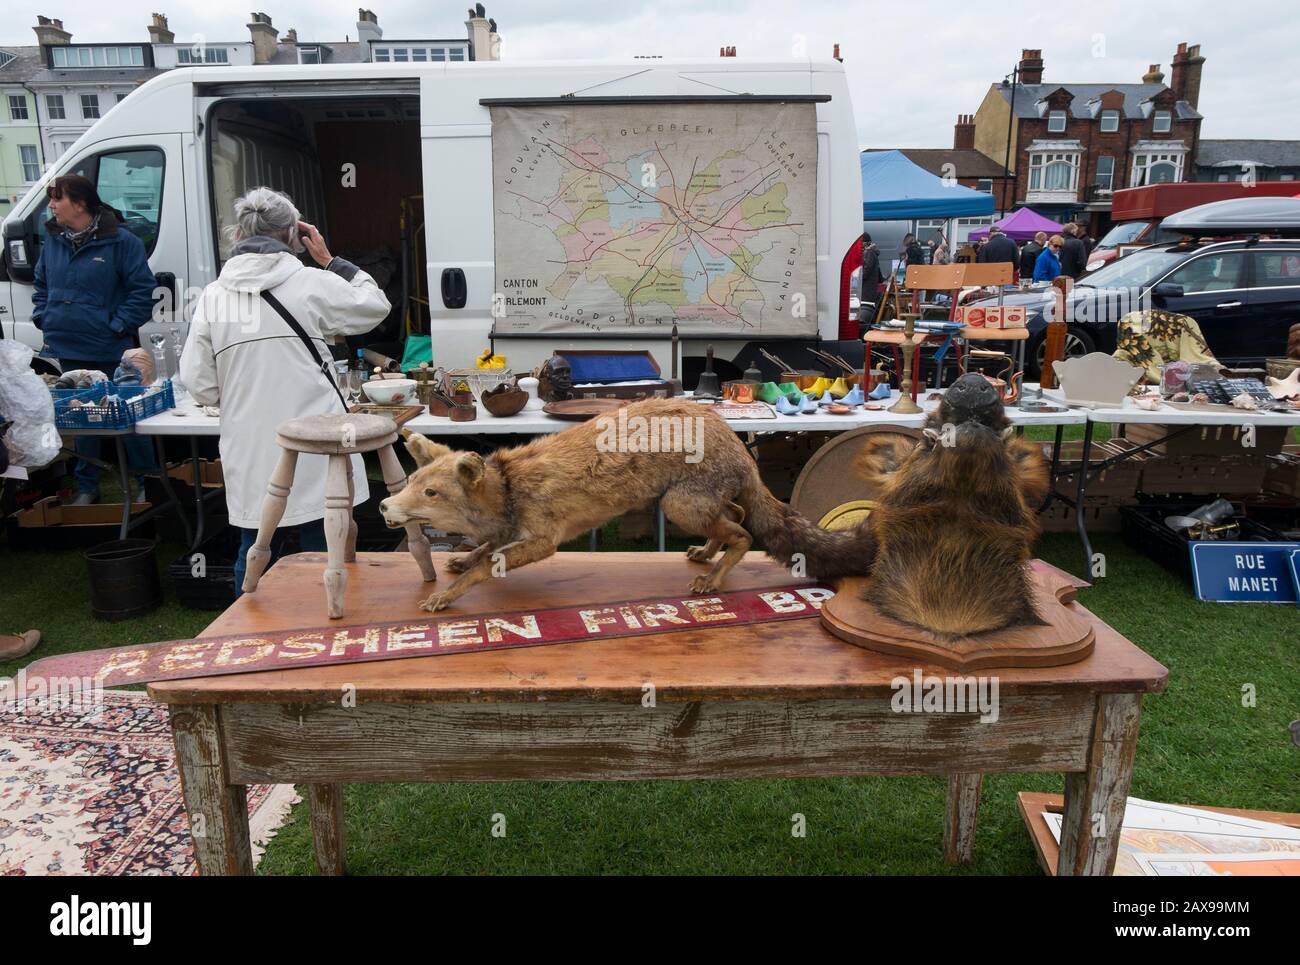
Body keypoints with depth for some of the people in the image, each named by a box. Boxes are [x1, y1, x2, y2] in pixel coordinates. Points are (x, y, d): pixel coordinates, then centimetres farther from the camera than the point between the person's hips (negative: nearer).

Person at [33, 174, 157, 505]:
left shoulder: (121, 241, -10)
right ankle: (87, 486, 28)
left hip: (111, 351, -5)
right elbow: (40, 285, 21)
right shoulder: (52, 240, 8)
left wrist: (117, 327, -14)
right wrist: (44, 318, 7)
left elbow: (142, 290, -10)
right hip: (68, 350, 6)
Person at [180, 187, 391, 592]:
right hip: (314, 458, -3)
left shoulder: (212, 296, 2)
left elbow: (199, 384, 2)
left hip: (251, 459, 3)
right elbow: (375, 305, 9)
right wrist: (330, 260, 15)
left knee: (255, 558, 18)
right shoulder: (311, 284, -7)